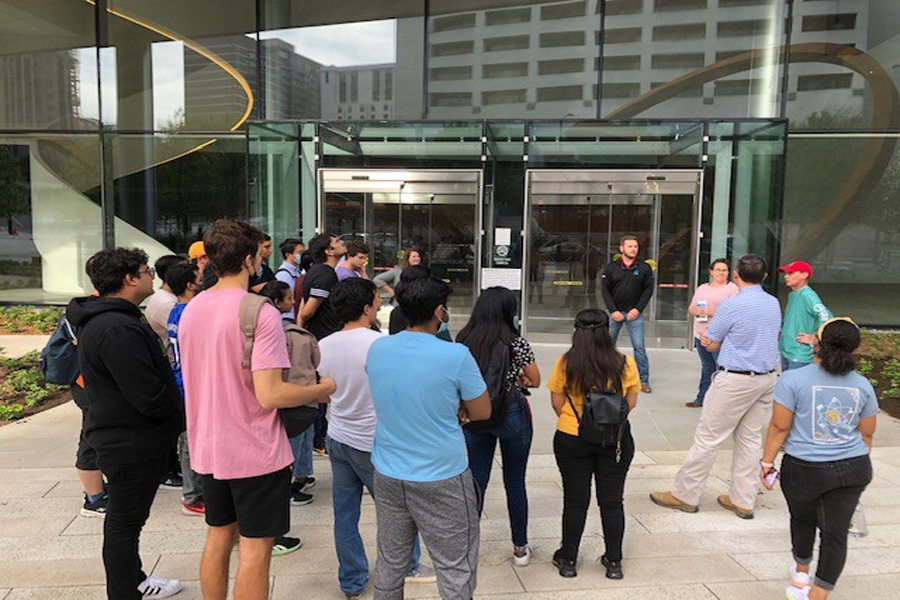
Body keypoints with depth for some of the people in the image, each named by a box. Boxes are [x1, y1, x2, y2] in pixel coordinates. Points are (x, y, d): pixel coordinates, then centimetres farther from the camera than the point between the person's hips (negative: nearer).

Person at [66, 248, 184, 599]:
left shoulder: (106, 319, 10)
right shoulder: (117, 330, -27)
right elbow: (149, 396, -28)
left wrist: (173, 419, 12)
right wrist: (180, 418, -10)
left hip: (124, 438, 11)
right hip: (132, 444, -11)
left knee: (126, 517, 23)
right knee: (125, 522, 4)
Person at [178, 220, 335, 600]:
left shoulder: (191, 310, 4)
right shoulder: (261, 314, -21)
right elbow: (269, 395, -25)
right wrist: (322, 389, -10)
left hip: (208, 449, 8)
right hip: (256, 453, -7)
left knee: (218, 539, 22)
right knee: (255, 549, 6)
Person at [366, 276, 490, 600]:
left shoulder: (376, 349, -2)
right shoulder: (456, 355, -18)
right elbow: (482, 412, -6)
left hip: (387, 474, 5)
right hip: (442, 480, -5)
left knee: (390, 563, 19)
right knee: (456, 570, 9)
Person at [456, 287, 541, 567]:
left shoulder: (463, 341, -5)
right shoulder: (516, 343, -14)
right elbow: (535, 381, -3)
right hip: (511, 415, -2)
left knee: (476, 481, 13)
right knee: (515, 483, 13)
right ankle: (520, 548, 28)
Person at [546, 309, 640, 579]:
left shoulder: (565, 363, -12)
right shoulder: (625, 364, -8)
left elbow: (557, 404, -5)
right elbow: (631, 402, 2)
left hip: (571, 438, -1)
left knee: (575, 501, 12)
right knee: (612, 501, 14)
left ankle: (568, 560, 24)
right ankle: (614, 562, 25)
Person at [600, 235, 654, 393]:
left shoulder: (644, 268, 2)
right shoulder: (611, 267, 1)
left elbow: (648, 290, 1)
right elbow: (605, 290, 0)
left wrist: (638, 309, -9)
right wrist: (613, 310, -8)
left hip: (634, 313, -1)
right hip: (615, 312, 1)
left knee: (639, 347, -3)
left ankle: (643, 380, 6)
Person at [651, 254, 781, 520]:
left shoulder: (731, 305, -16)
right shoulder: (774, 303, 6)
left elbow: (711, 345, -6)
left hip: (736, 380, -7)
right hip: (767, 378, 7)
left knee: (708, 437, 1)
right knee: (750, 438, 13)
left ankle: (685, 495, 10)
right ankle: (742, 500, 21)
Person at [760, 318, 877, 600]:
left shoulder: (792, 380, -12)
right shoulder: (862, 385, 3)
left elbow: (779, 426, -11)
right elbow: (866, 433, 11)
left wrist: (767, 462, 0)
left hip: (804, 470, -2)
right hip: (854, 469, 3)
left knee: (802, 519, 20)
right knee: (836, 532, 6)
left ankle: (801, 572, 42)